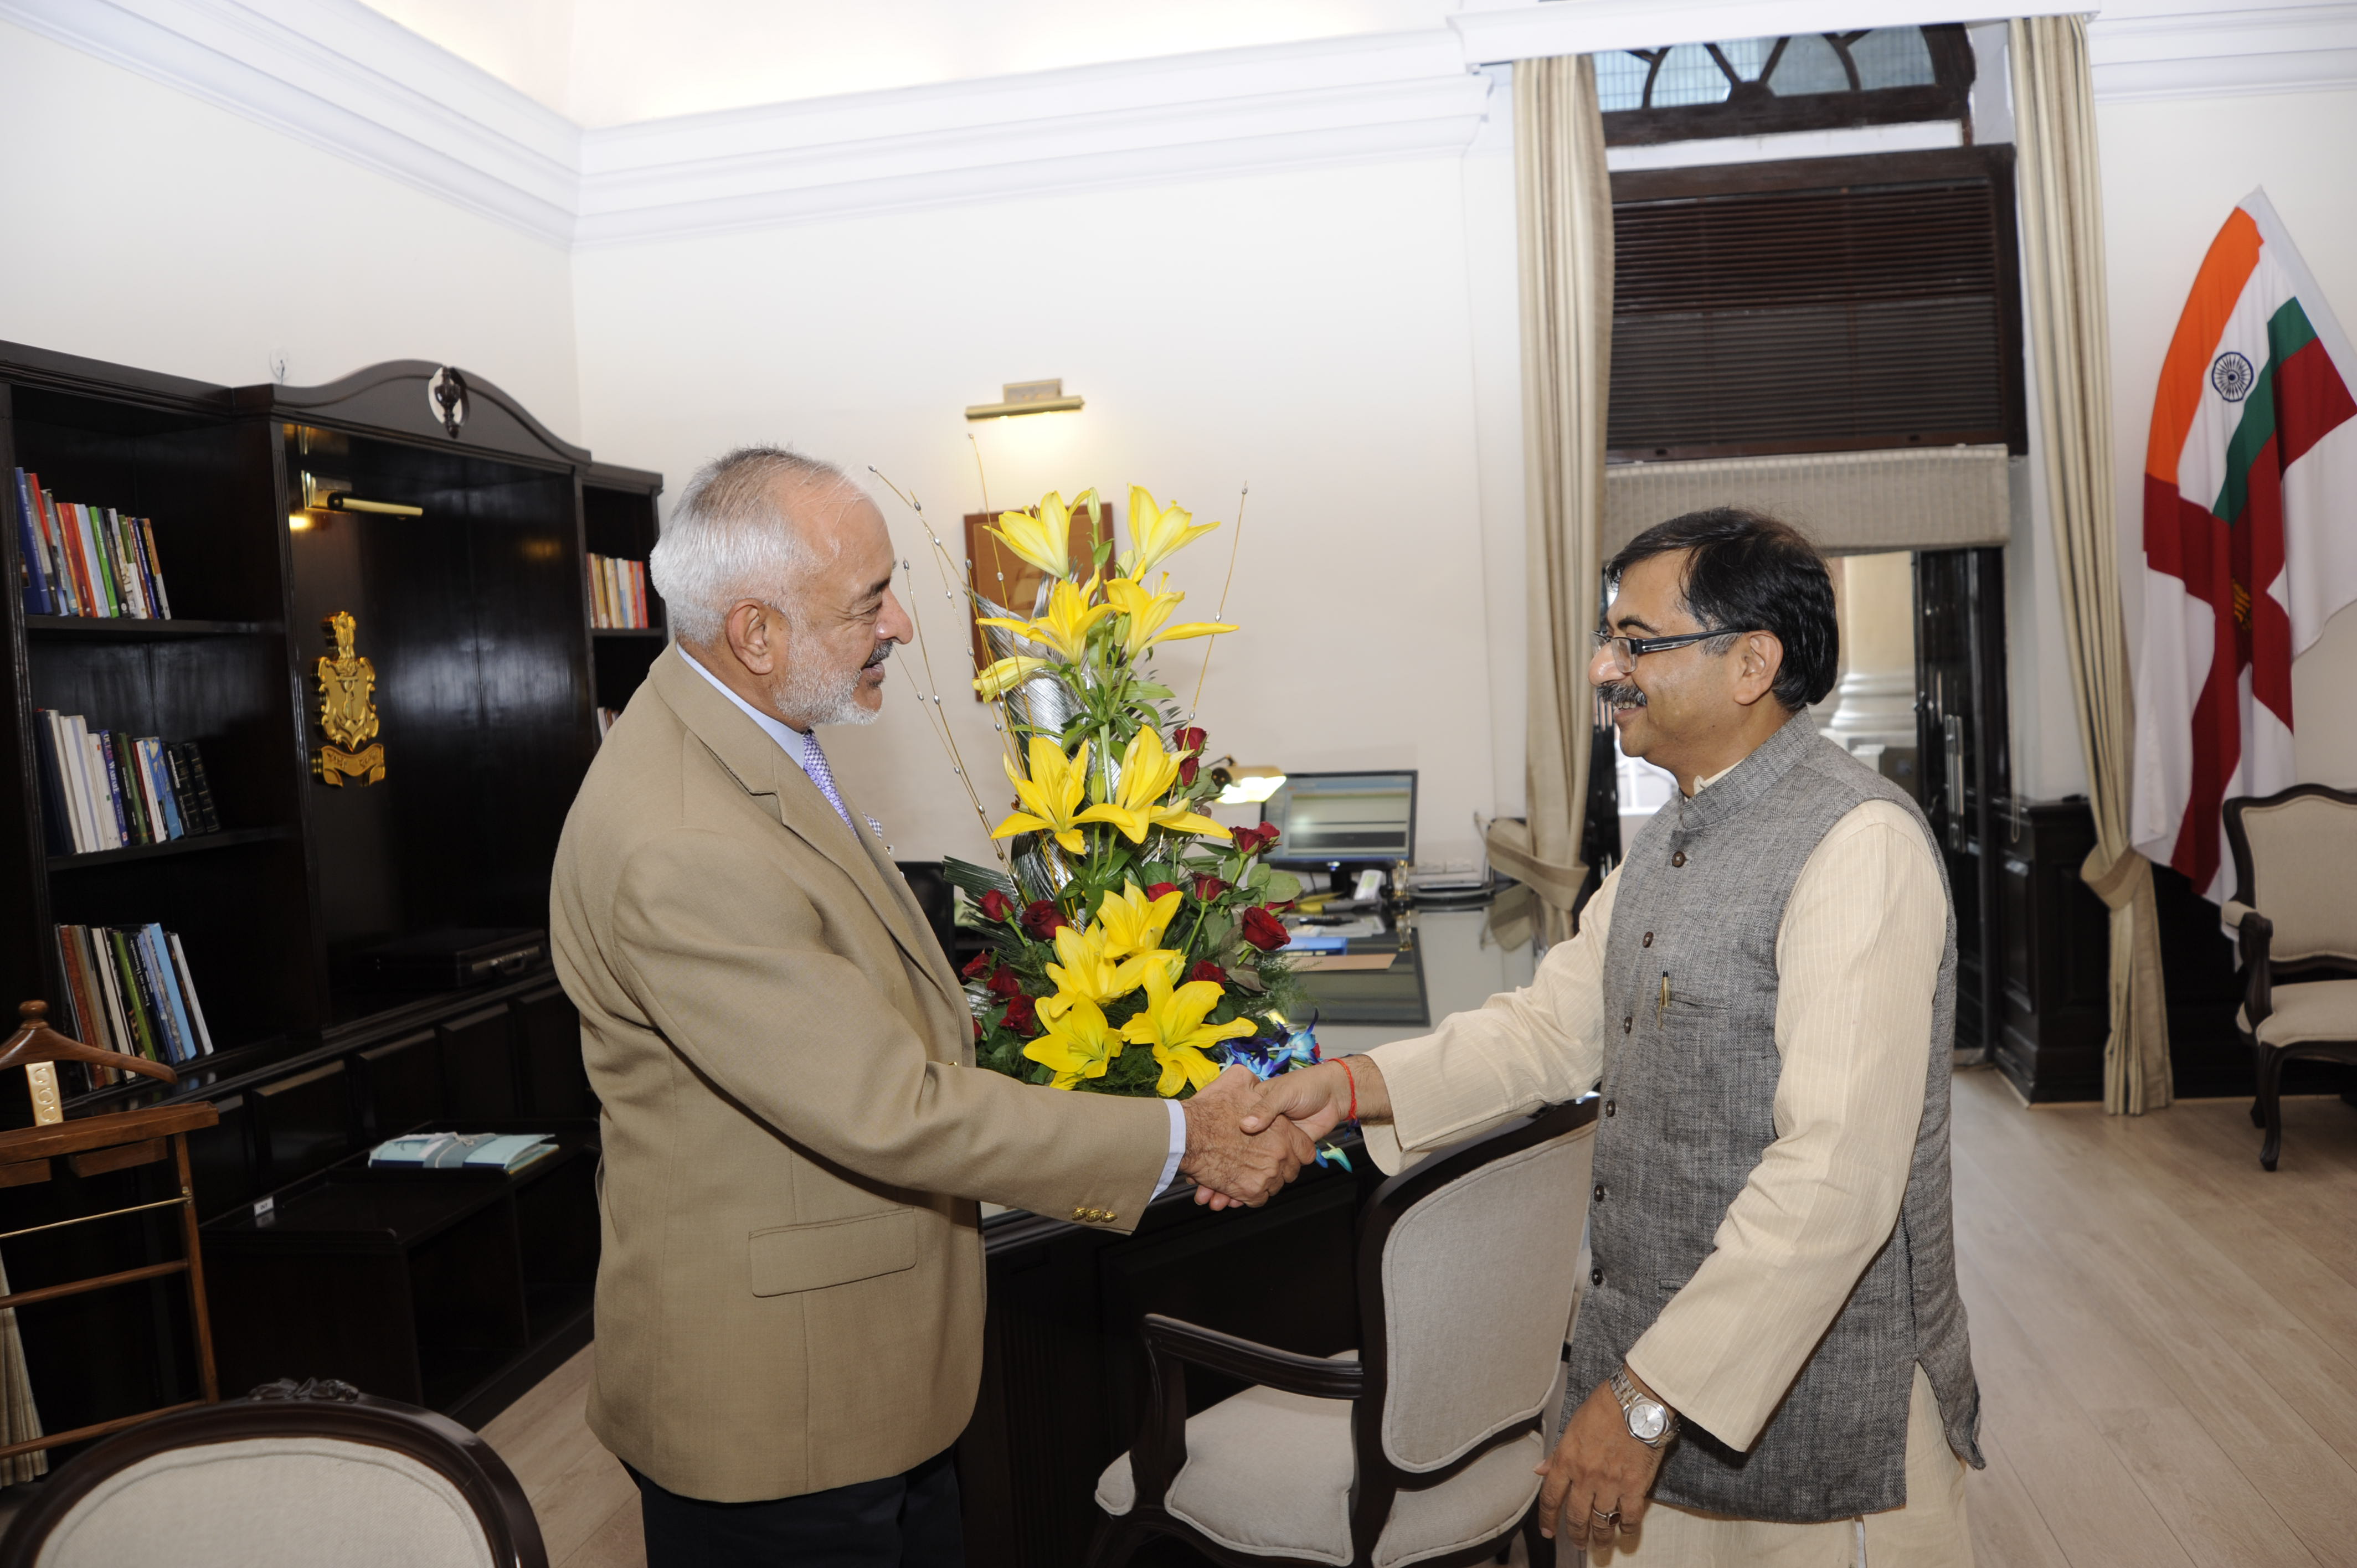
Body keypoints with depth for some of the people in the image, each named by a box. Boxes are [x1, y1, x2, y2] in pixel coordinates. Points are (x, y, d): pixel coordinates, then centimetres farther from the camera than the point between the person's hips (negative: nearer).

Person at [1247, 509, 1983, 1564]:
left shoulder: (1858, 841, -21)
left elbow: (1838, 1174, -27)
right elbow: (1557, 1024, 9)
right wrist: (1350, 1087, -4)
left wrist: (1649, 1398, -25)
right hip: (1659, 1367, 8)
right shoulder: (1670, 841, 10)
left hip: (1814, 1394, -8)